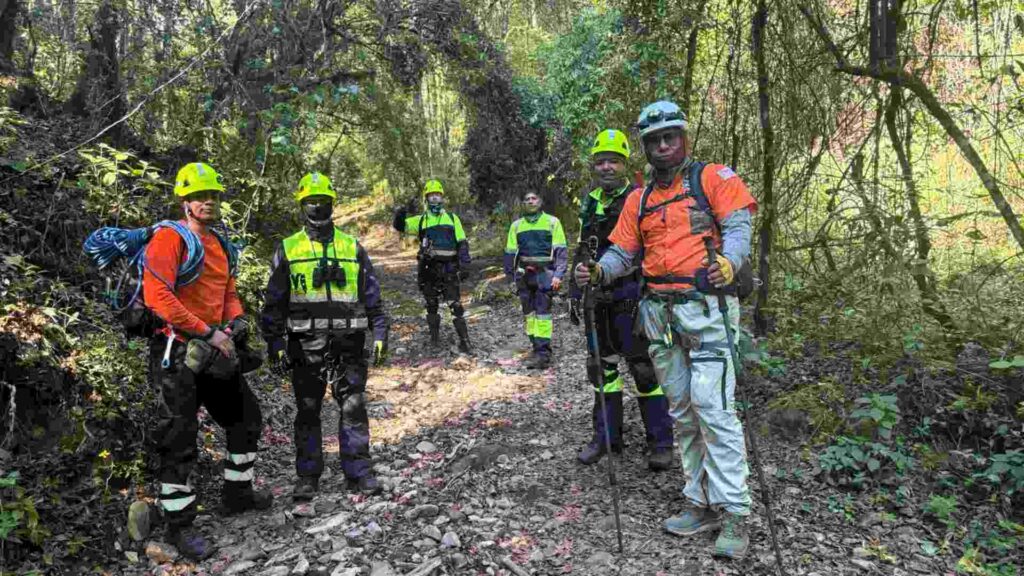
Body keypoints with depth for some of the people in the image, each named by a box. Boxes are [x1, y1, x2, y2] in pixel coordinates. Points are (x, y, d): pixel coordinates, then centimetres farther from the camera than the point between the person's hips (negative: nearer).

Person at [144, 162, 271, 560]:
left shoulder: (221, 246, 14)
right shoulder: (170, 238, -11)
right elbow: (157, 295, -22)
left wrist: (236, 319, 2)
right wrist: (207, 332, -22)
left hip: (214, 349, 9)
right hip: (178, 351, -8)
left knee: (247, 416, 16)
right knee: (179, 440, -1)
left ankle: (237, 493, 33)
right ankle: (180, 525, 13)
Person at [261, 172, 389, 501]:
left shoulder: (352, 247, 9)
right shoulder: (287, 250, 6)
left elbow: (372, 297, 10)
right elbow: (274, 303, 6)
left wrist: (380, 335, 4)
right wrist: (275, 346, 0)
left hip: (348, 342, 1)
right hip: (306, 344, 0)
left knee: (354, 408, 1)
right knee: (308, 412, 8)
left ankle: (358, 472, 12)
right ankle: (307, 477, 20)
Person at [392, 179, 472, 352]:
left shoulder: (452, 218, 9)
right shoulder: (420, 220, 10)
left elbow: (462, 241, 8)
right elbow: (401, 226, 0)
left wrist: (464, 255, -9)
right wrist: (399, 216, -22)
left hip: (449, 268, -2)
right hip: (428, 269, 2)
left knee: (455, 304, -6)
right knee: (431, 304, 11)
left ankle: (464, 340, -3)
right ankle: (434, 336, 25)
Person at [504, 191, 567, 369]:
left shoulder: (552, 222, 2)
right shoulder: (516, 225, 12)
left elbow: (561, 250, -2)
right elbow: (510, 253, 13)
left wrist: (558, 275, -11)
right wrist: (511, 278, 9)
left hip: (545, 273, -4)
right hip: (524, 274, 4)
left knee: (543, 311, -10)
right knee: (529, 311, 8)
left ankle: (543, 353, -10)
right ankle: (537, 346, 18)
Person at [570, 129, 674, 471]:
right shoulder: (590, 204, 13)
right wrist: (575, 295, 16)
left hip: (631, 298, -6)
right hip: (599, 299, 6)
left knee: (644, 368, -4)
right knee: (603, 366, 12)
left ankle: (660, 440, 9)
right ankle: (606, 436, 23)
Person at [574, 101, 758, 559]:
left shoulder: (713, 177, 4)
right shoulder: (639, 199, 18)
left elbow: (738, 225, -8)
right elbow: (622, 252, 14)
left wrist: (730, 261, -29)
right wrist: (598, 272, -7)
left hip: (706, 306, -6)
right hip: (659, 313, 6)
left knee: (713, 408, -12)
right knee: (682, 412, 9)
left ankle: (734, 513, 0)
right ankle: (701, 503, 20)